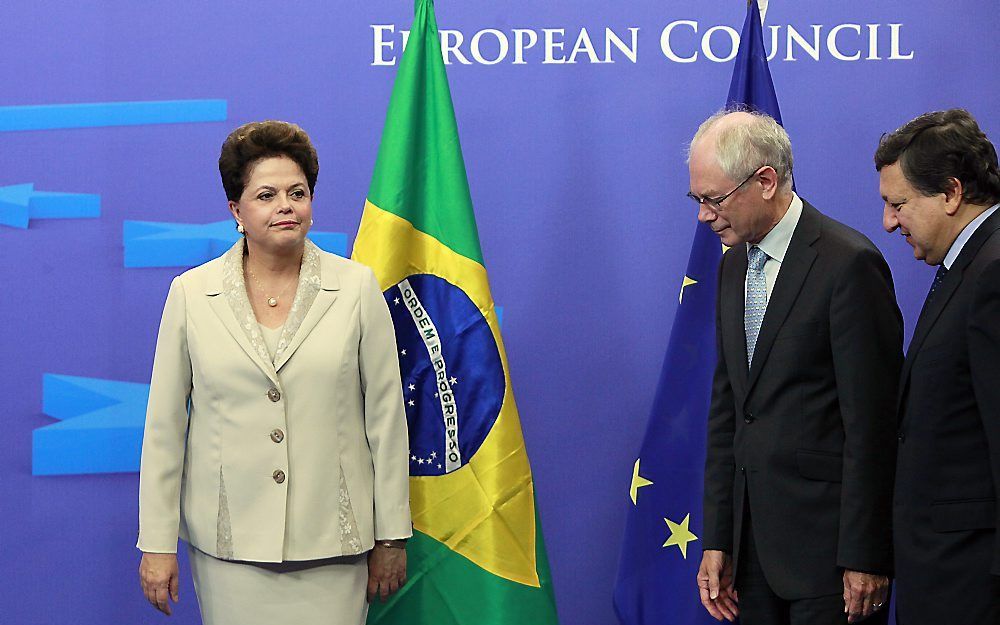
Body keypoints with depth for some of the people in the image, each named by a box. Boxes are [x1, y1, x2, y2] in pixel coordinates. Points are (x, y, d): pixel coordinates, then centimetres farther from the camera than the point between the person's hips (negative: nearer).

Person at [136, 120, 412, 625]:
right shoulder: (191, 294, 3)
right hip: (229, 542, 0)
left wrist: (391, 537, 4)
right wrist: (157, 544, 2)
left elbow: (386, 418, 4)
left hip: (331, 544, 0)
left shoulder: (357, 288, 2)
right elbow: (164, 426, 4)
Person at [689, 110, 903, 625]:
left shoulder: (848, 263, -13)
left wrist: (864, 558, -15)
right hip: (754, 540, 7)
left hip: (826, 538, -7)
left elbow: (871, 423, -14)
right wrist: (716, 541, 9)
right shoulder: (735, 264, 13)